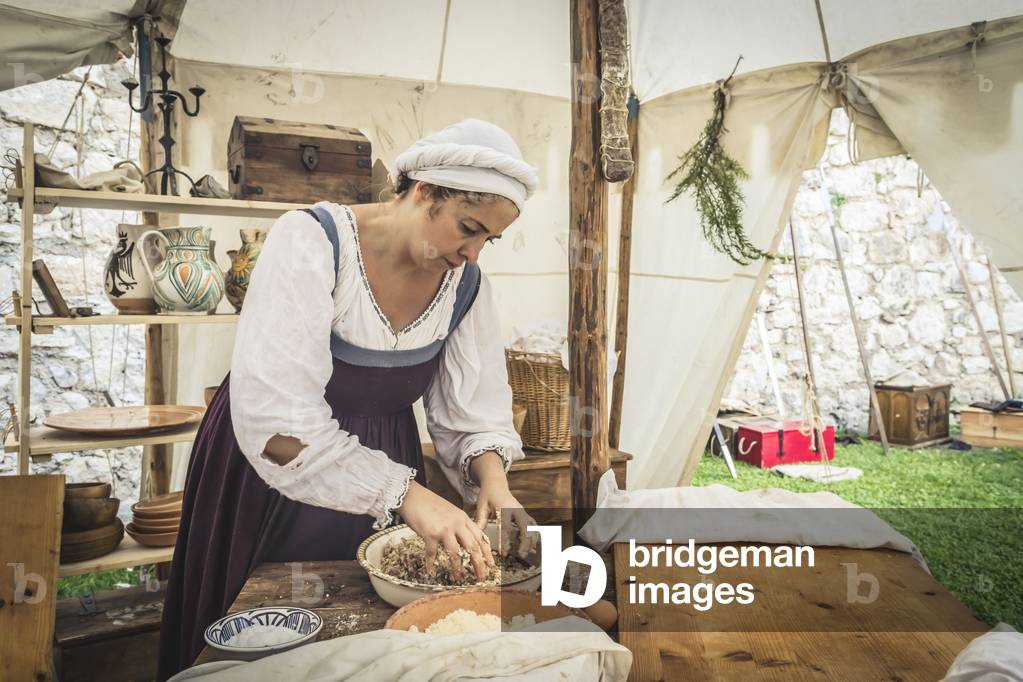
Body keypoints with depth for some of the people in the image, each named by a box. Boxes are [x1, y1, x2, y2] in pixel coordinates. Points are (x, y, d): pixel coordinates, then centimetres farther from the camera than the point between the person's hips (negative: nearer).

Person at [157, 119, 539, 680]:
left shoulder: (465, 282, -11)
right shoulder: (312, 242, -26)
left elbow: (473, 408, -7)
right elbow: (273, 416, -34)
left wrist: (491, 476, -26)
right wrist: (407, 493, -38)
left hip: (383, 497, 4)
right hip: (273, 476, -3)